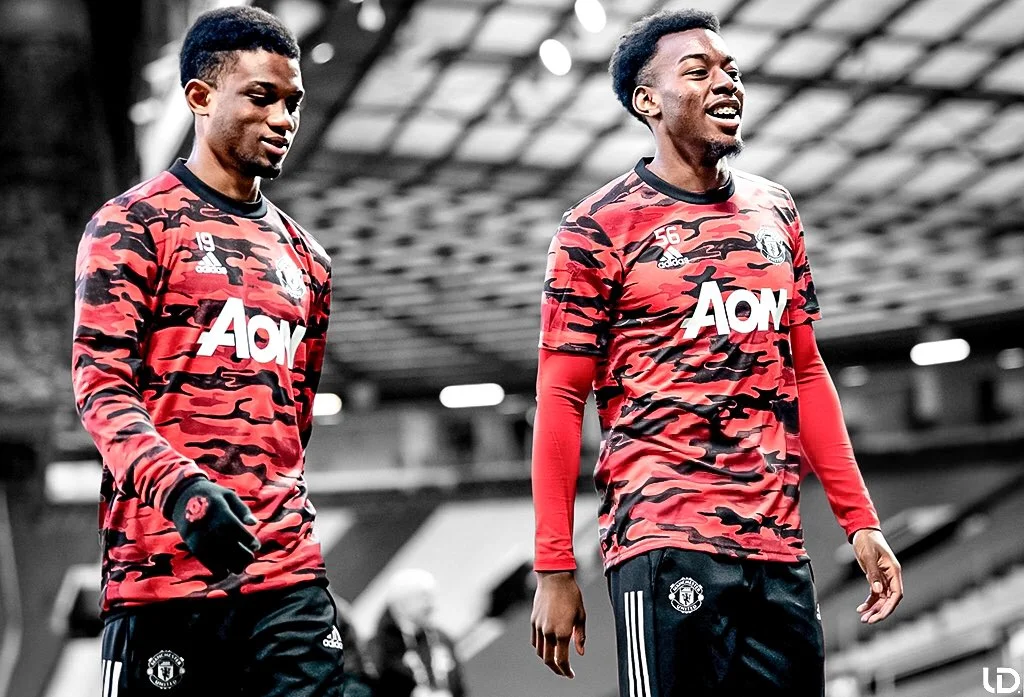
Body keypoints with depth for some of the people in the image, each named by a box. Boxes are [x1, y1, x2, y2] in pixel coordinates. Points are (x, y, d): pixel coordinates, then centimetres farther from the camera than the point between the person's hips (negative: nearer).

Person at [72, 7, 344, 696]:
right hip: (165, 569, -5)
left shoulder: (306, 259, 21)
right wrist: (179, 487, -25)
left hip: (289, 581, 5)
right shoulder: (133, 224, 2)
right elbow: (101, 385, -9)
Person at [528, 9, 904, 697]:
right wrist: (554, 569, -8)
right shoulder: (598, 226, -2)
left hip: (781, 546, 6)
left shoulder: (775, 212, 15)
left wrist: (861, 520, 11)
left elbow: (805, 373, 18)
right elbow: (560, 400, -4)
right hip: (666, 542, -5)